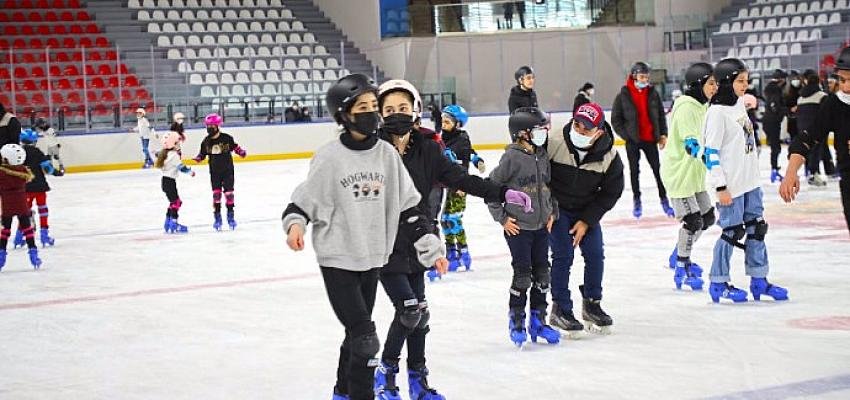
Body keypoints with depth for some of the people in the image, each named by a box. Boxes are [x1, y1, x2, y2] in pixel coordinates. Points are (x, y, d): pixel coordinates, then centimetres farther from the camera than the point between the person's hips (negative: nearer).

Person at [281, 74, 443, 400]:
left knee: (357, 333, 17)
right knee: (365, 338, -11)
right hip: (337, 259, -5)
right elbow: (306, 199, -7)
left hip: (372, 258, 5)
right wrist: (295, 223, -27)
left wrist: (429, 246, 2)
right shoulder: (330, 157, -11)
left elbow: (407, 207, 5)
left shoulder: (387, 154, 1)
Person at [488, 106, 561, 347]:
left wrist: (552, 212, 10)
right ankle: (516, 322, 12)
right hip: (518, 227, -7)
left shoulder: (542, 156, 6)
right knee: (523, 275, -3)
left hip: (542, 226, 7)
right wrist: (501, 217, -10)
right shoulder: (512, 157, -15)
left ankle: (537, 321, 21)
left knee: (542, 273, 10)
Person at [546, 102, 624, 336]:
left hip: (586, 210, 3)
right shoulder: (554, 143, -27)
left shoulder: (610, 157, -19)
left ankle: (592, 305, 21)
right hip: (556, 208, -3)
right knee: (563, 255, -11)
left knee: (595, 255, 1)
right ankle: (560, 311, 1)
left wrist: (586, 221, -11)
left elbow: (611, 193, -7)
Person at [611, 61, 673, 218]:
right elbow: (616, 119, -2)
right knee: (634, 171, 8)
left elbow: (661, 115, 10)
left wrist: (662, 134, 3)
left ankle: (664, 199, 9)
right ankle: (636, 201, 19)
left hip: (650, 139, 2)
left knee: (658, 169, 2)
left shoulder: (653, 93, 2)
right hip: (633, 140, -2)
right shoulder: (623, 95, -6)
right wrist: (626, 135, -7)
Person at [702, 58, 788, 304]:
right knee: (732, 232, -2)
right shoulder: (717, 112, -16)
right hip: (732, 185, -8)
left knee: (756, 228, 11)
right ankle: (718, 283, 10)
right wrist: (720, 187, -18)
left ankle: (758, 280, 19)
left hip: (750, 181, 8)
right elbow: (711, 152, -17)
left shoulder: (740, 103, 9)